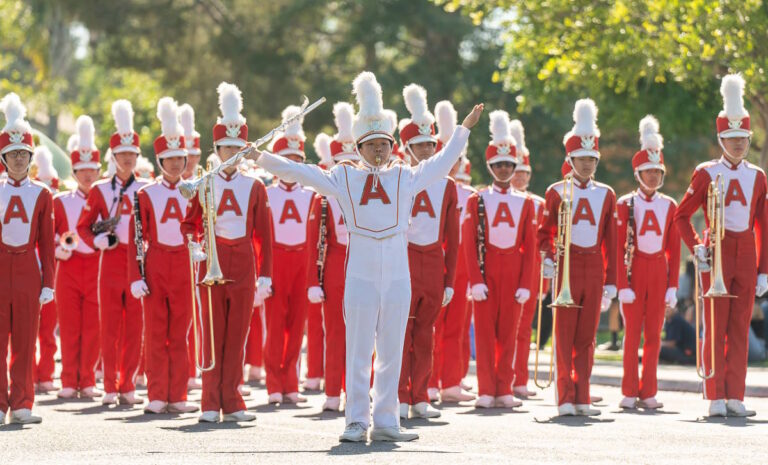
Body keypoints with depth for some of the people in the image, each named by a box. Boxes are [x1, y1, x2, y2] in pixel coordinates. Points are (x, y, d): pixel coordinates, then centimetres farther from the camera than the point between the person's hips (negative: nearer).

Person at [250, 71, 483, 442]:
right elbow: (299, 172, 8)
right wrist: (262, 158, 4)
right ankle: (356, 422, 2)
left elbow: (442, 163, 23)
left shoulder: (406, 178, 11)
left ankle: (385, 422, 9)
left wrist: (464, 130, 26)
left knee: (391, 351, 4)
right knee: (359, 352, -1)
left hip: (397, 272, 2)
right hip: (360, 272, -2)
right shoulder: (344, 178, 7)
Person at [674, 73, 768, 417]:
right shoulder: (706, 173, 1)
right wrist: (696, 248, -8)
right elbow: (682, 215, 6)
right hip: (717, 255, -3)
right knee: (716, 328, -3)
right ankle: (716, 398, -2)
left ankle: (734, 397, 5)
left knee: (740, 329, 3)